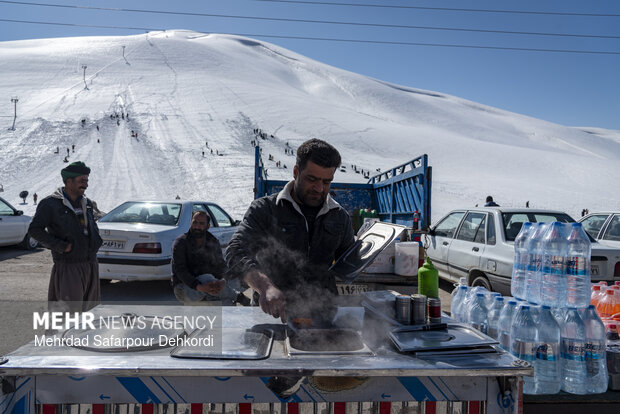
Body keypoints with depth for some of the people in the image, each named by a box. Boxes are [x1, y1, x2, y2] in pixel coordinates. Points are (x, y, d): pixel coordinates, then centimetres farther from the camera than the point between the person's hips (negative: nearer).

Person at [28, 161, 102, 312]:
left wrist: (96, 242, 8)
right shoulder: (50, 204, -8)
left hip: (90, 264, 7)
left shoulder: (87, 203, 13)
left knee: (85, 306, 14)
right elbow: (35, 229, -11)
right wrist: (62, 246, -16)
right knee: (69, 308, -7)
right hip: (68, 266, -7)